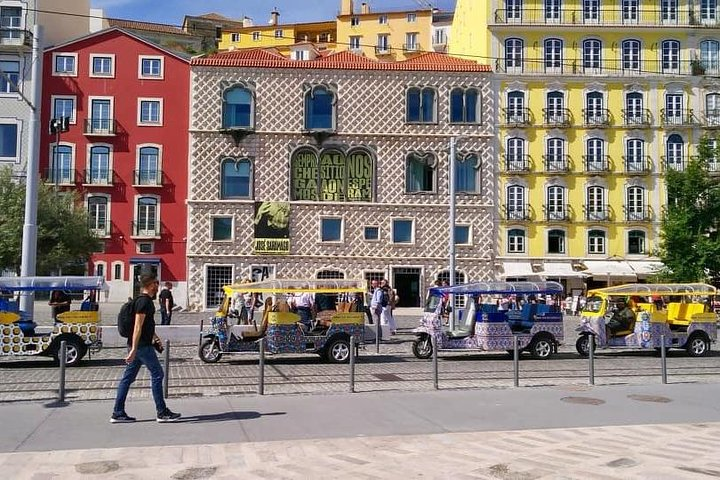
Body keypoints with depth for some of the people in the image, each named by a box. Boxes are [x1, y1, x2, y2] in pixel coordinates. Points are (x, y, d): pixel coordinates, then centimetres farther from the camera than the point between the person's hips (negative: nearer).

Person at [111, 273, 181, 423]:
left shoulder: (146, 300, 16)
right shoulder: (144, 301, -16)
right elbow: (138, 326, -22)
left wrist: (155, 337, 33)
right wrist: (134, 349, -26)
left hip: (138, 344, 10)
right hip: (142, 345, -10)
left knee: (128, 377, 9)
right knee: (157, 374, -2)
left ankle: (118, 413, 13)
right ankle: (162, 412, 3)